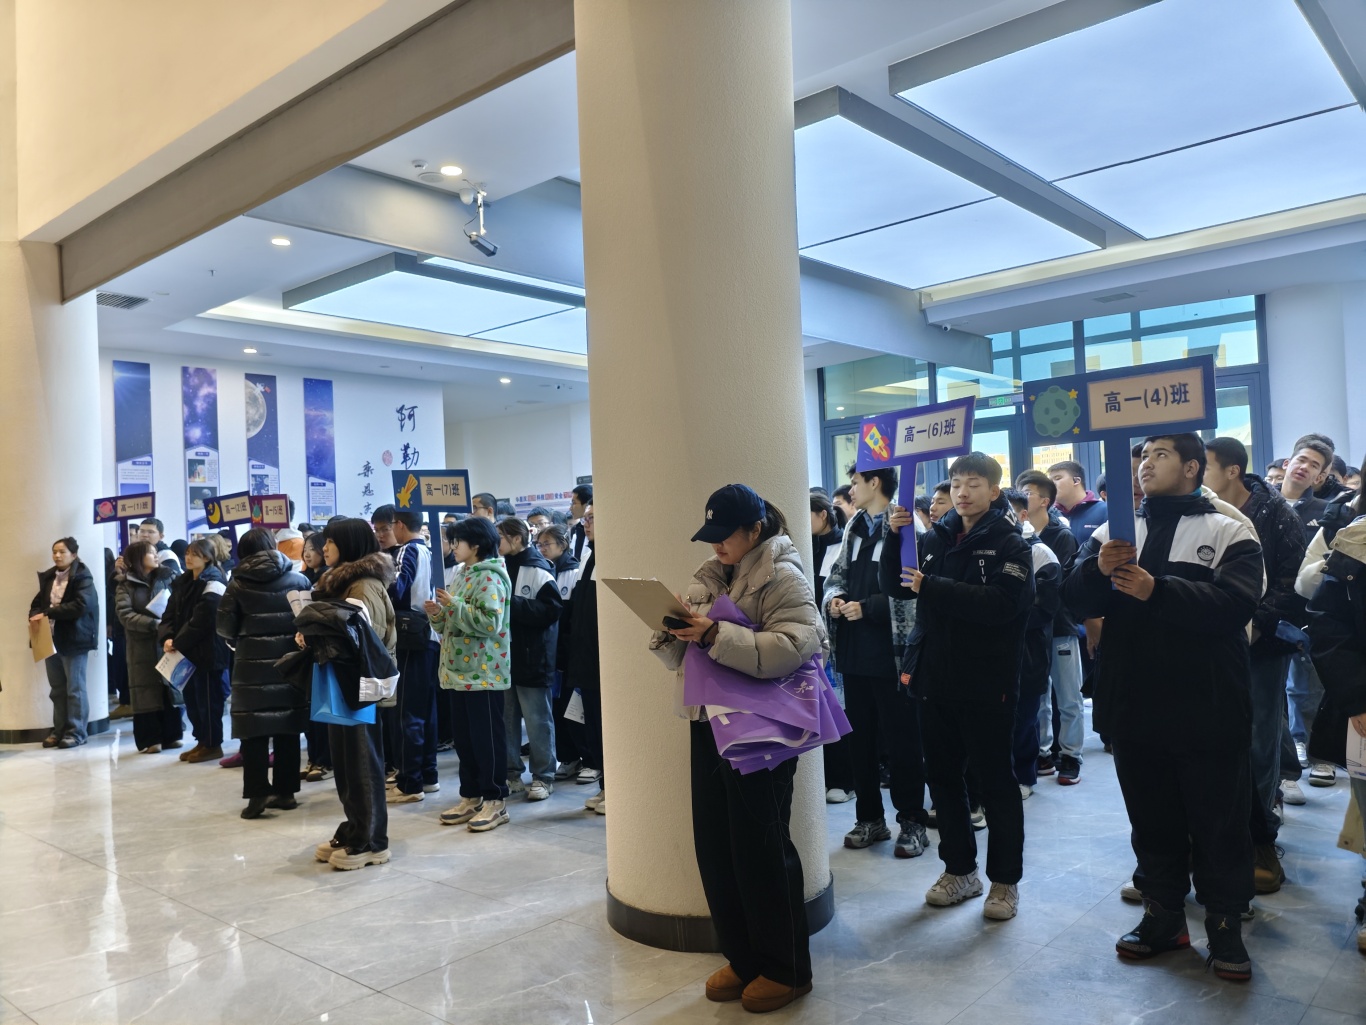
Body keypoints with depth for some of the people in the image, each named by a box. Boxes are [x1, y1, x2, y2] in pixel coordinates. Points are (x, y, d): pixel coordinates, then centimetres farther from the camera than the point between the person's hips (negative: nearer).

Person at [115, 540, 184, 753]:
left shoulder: (168, 576, 7)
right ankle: (150, 739, 5)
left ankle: (171, 735, 14)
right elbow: (124, 614, -11)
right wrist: (154, 624, -20)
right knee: (147, 689, -1)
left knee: (169, 686, 5)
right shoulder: (126, 584, 1)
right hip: (142, 645, -2)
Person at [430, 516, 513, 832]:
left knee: (488, 737, -1)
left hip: (484, 673, -9)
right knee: (464, 737, 13)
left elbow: (491, 622, -25)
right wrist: (438, 614, 2)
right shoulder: (464, 576, 16)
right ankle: (471, 796, 23)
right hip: (462, 671, 10)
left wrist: (454, 605, -21)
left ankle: (495, 801, 8)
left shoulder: (489, 577, -13)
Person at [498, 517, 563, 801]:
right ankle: (510, 773, 24)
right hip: (504, 654, 7)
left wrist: (511, 602, -20)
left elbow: (551, 608, -20)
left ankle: (543, 776, 11)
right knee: (505, 717, 13)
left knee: (537, 719, 1)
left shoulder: (537, 569, -9)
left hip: (531, 657, -7)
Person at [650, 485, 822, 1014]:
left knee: (762, 848, 3)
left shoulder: (781, 575, -10)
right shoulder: (708, 576, 13)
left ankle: (786, 969, 22)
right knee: (714, 845, 11)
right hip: (708, 723, 7)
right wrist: (669, 635, -8)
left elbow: (796, 645, -25)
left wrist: (718, 636, -28)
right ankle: (743, 957, 29)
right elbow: (686, 653, 14)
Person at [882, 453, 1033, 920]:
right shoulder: (935, 538, 8)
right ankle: (959, 869, 29)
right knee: (943, 777, 13)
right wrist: (895, 538, -11)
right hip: (935, 680, 5)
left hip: (986, 685, -5)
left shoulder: (1010, 545, -6)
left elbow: (1000, 603, -22)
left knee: (995, 781, 6)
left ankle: (1005, 879, 21)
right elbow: (895, 585, 4)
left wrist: (930, 587, -27)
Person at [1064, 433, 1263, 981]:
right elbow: (1076, 599, -2)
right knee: (1152, 819, 15)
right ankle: (1163, 915, 30)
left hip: (1207, 710, -3)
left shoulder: (1228, 532, 0)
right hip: (1135, 707, 3)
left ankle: (1225, 926, 24)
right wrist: (1099, 569, -22)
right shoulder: (1115, 532, 10)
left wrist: (1157, 590, -28)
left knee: (1219, 823, 8)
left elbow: (1236, 602, -17)